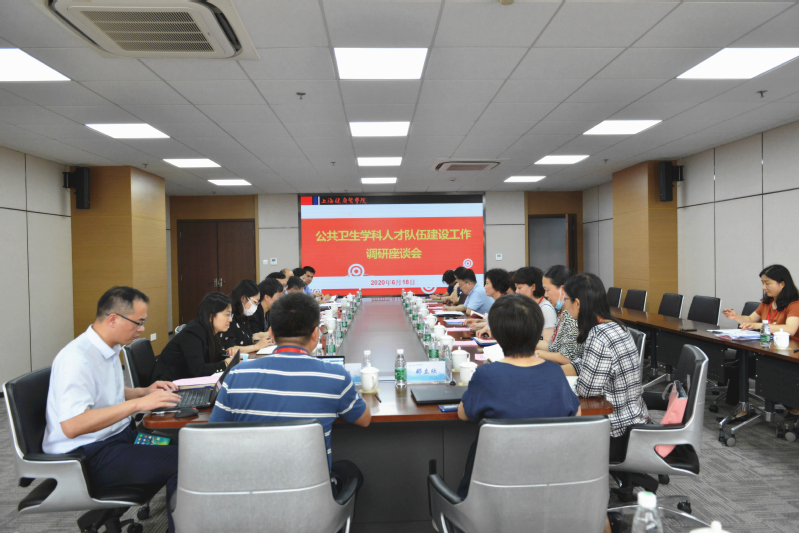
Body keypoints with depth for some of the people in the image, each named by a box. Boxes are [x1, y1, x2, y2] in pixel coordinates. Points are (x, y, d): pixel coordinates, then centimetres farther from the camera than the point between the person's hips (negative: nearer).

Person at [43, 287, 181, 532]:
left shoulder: (110, 349, 9)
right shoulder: (76, 358, -22)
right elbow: (71, 426, -32)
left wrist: (145, 391, 9)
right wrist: (138, 404, -34)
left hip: (118, 435, 10)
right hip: (87, 456, -10)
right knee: (180, 460, -24)